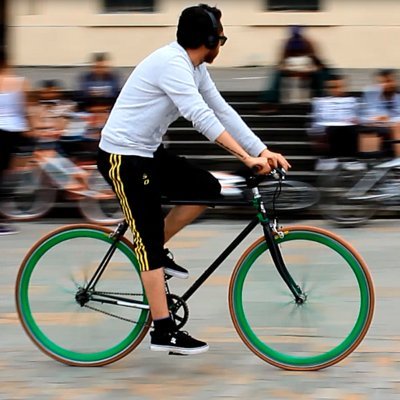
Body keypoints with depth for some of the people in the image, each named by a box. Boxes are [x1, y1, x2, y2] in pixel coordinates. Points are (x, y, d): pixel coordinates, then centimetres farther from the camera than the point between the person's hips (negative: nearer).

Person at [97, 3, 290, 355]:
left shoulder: (194, 68, 7)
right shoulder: (171, 64, -23)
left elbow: (222, 111, 7)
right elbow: (202, 118, -31)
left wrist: (264, 151, 0)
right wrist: (248, 157, -34)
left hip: (149, 152, 9)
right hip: (124, 157, -9)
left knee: (208, 188, 3)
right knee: (150, 241, -9)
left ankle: (154, 251, 14)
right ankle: (164, 331, -8)